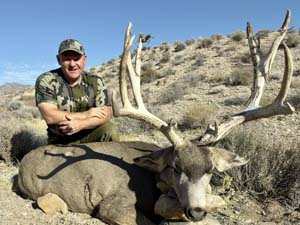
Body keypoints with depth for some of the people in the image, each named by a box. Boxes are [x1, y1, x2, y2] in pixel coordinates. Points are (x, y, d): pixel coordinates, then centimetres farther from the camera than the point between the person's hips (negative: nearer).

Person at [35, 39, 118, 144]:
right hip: (60, 142, -1)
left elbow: (106, 114, -11)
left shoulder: (96, 82, -2)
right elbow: (50, 117, -19)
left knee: (110, 129, -25)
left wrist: (80, 124, -26)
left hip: (89, 136, 2)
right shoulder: (45, 81, -9)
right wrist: (86, 114, -16)